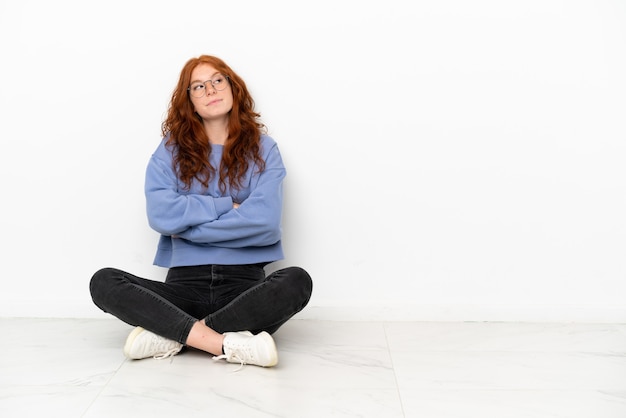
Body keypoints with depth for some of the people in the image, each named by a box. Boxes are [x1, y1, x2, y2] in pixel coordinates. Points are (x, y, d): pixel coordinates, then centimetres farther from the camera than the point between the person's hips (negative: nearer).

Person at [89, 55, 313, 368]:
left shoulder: (262, 148, 5)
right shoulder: (170, 150, 8)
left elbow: (265, 220, -12)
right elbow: (160, 215, -9)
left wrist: (187, 224, -7)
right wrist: (227, 206, -7)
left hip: (244, 284, -1)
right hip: (185, 284, 1)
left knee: (297, 281, -31)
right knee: (103, 283, -21)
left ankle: (171, 335, -24)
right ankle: (228, 345, -30)